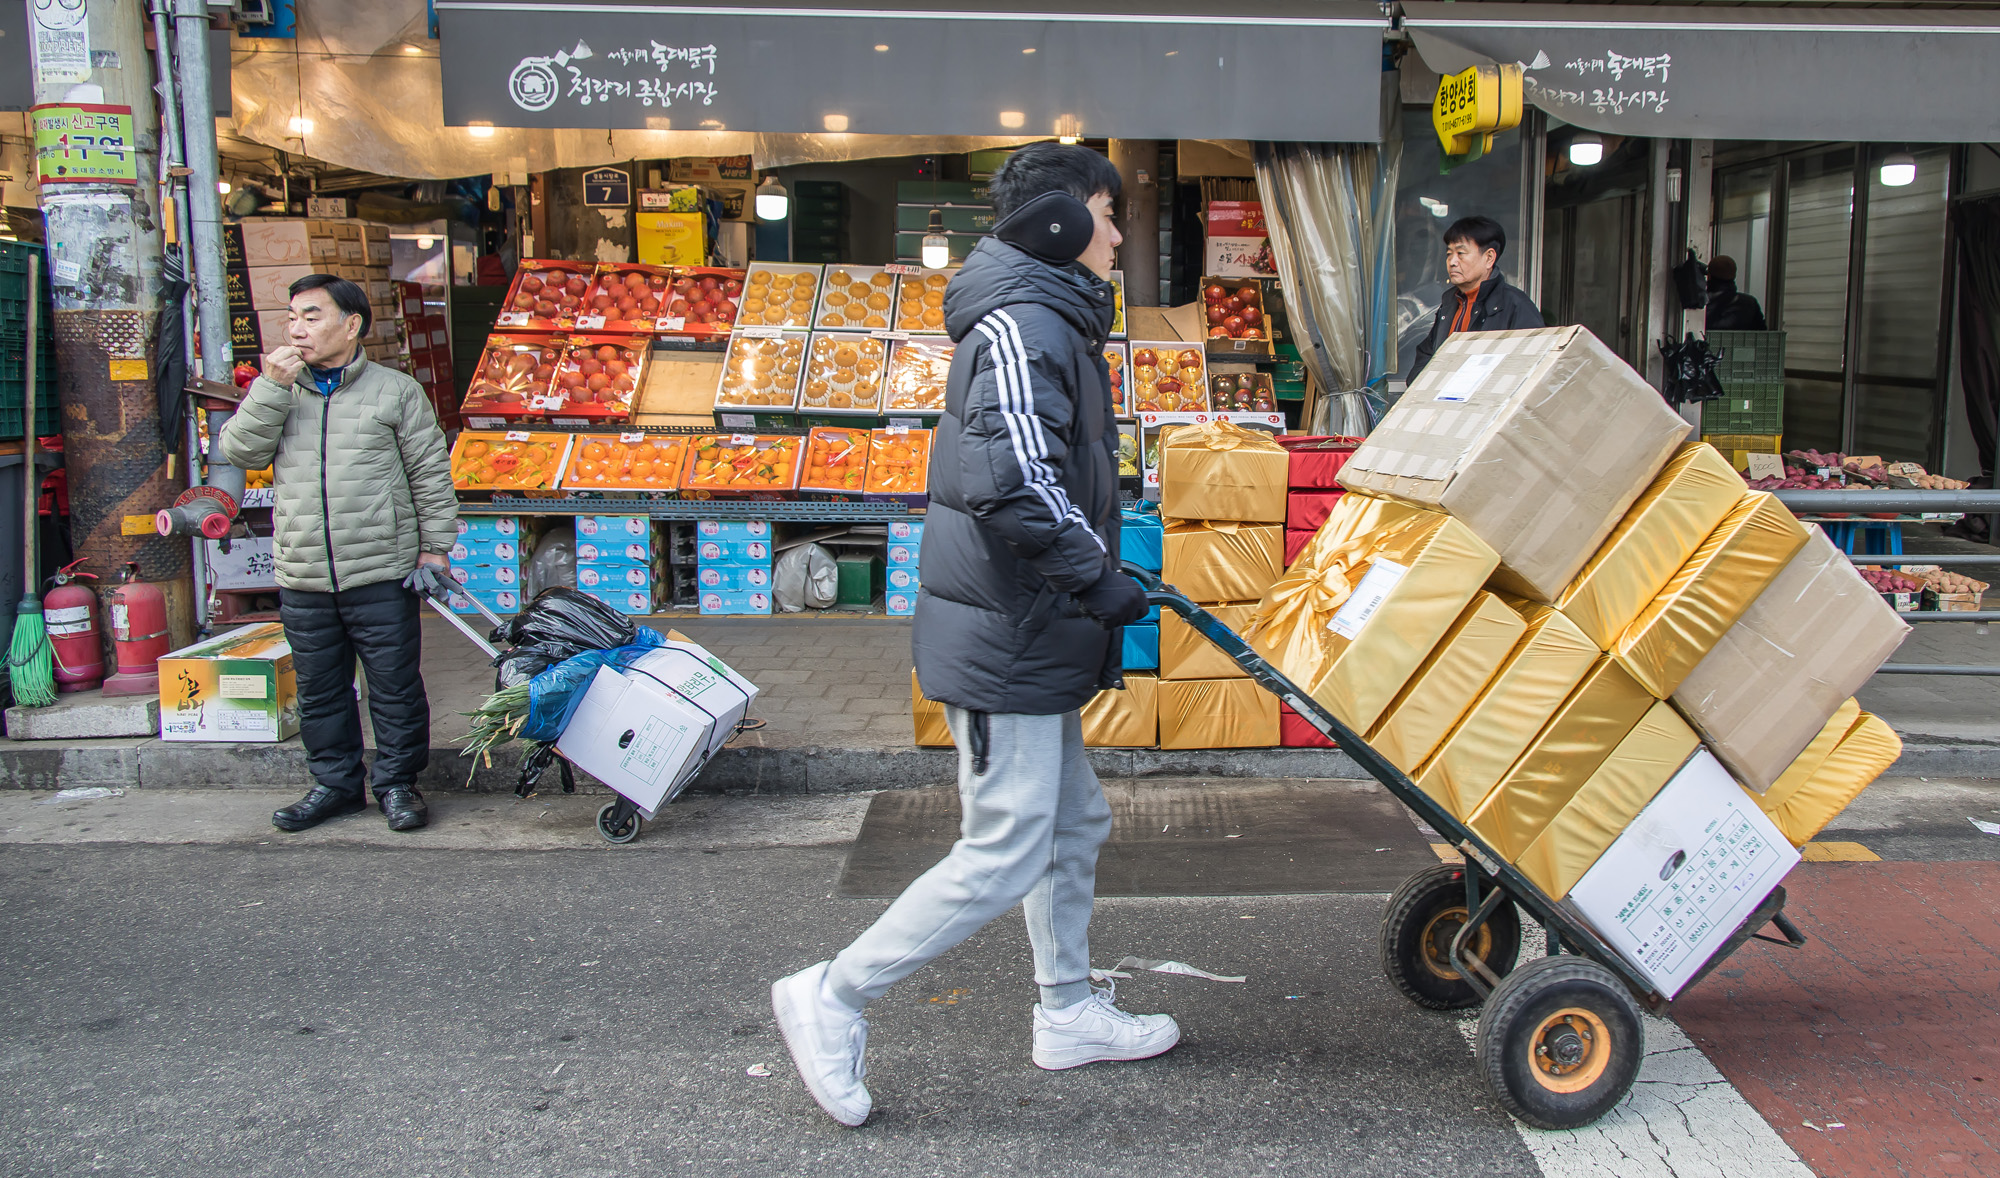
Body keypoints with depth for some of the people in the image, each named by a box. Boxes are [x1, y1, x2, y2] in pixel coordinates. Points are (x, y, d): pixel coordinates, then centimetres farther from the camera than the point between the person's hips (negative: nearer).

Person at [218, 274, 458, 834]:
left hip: (381, 575, -4)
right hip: (302, 579, 4)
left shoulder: (395, 390, 1)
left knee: (395, 686, 3)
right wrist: (271, 387, -9)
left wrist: (434, 546, -4)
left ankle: (397, 783, 18)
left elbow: (431, 473, 1)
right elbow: (240, 452, 0)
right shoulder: (276, 393, 12)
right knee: (320, 691, 13)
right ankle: (335, 784, 27)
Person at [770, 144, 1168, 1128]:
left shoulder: (1052, 323, 18)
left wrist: (1094, 580, 21)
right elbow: (1015, 479, -29)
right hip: (1005, 640, -11)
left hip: (1034, 636, 11)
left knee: (1073, 824, 18)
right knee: (1006, 852, -5)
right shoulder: (1019, 326, -17)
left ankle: (1069, 1011, 33)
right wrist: (1095, 574, -21)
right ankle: (831, 998, 6)